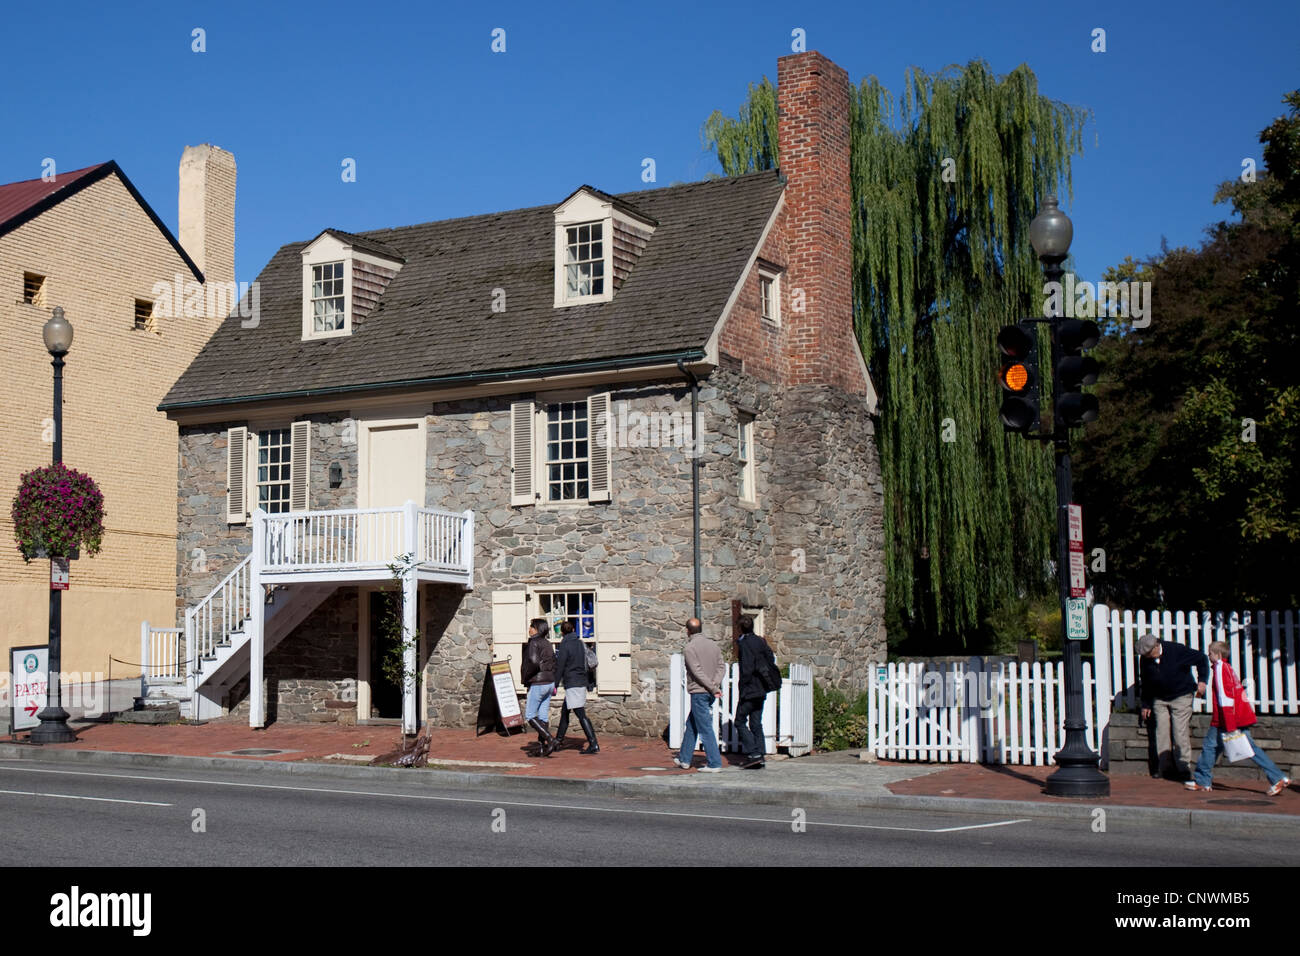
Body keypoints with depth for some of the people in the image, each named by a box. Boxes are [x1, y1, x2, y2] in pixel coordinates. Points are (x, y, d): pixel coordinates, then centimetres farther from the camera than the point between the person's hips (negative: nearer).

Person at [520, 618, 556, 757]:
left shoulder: (534, 643, -12)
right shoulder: (547, 644, 13)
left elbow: (534, 662, -26)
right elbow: (554, 663, 15)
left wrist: (525, 678, -13)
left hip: (538, 683, -8)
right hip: (550, 682, 8)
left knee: (529, 716, -1)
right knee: (543, 716, 10)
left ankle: (550, 740, -14)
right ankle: (542, 745, 10)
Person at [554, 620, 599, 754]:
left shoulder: (565, 645, -10)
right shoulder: (581, 644, 12)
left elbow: (559, 667, -11)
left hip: (572, 683, -8)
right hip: (582, 681, 8)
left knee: (581, 715, -11)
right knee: (564, 712, 18)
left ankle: (594, 745, -17)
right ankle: (558, 741, 27)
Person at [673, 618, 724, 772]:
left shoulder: (690, 647, -10)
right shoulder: (713, 644, 11)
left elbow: (698, 671, -17)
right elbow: (721, 666, 4)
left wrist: (713, 688, -13)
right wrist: (716, 684, -6)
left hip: (698, 692, -8)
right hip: (710, 693, 8)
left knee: (705, 728, -5)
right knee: (691, 725, 19)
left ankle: (714, 763, -6)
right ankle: (684, 759, 26)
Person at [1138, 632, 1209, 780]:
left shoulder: (1177, 650, -16)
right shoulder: (1145, 659, -4)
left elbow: (1202, 659, -4)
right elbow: (1146, 683, 10)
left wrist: (1202, 681, -13)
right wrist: (1145, 704, 12)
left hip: (1181, 697, -4)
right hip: (1159, 700, 4)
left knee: (1180, 732, -9)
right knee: (1161, 731, -1)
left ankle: (1183, 766, 1)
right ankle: (1166, 767, 7)